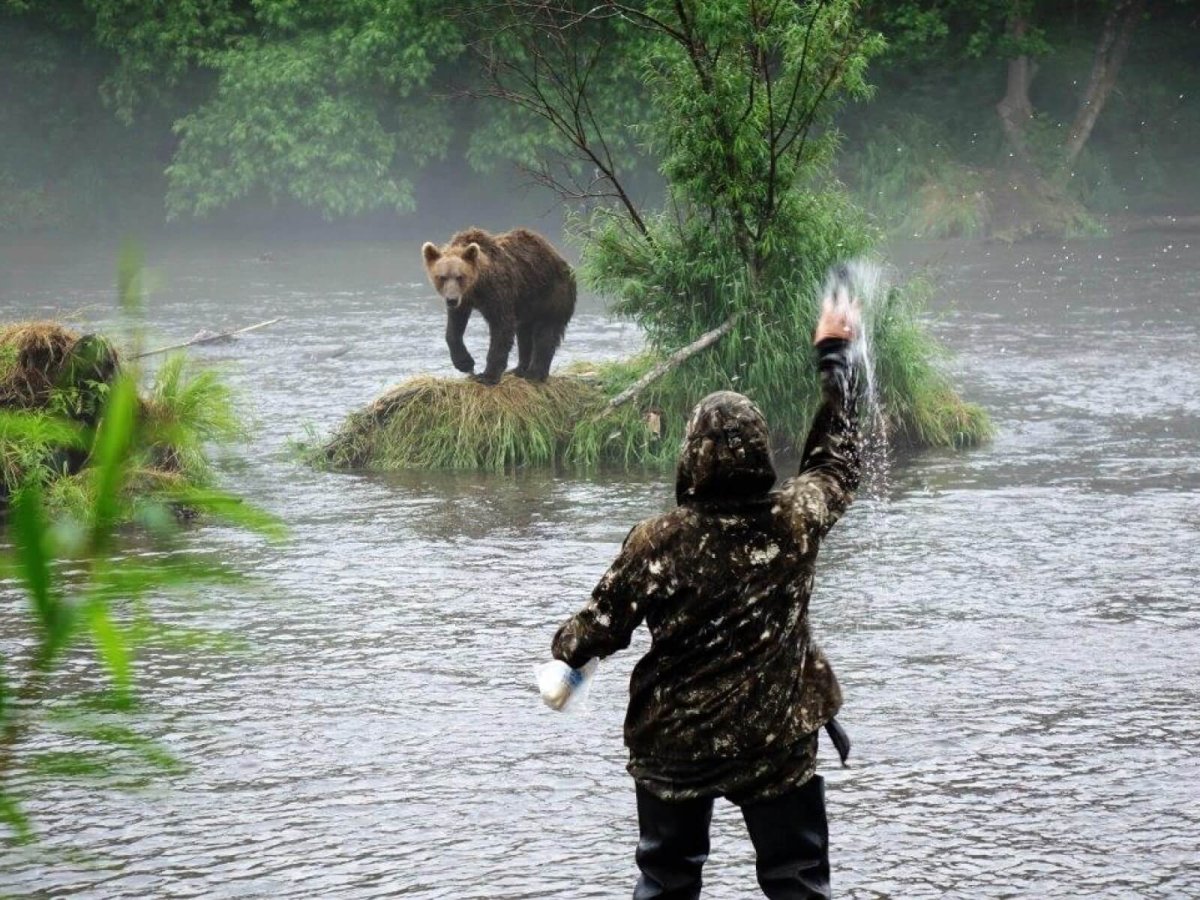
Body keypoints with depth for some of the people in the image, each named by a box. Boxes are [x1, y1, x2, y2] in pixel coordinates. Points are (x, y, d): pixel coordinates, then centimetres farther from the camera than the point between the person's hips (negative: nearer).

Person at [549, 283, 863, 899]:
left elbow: (600, 628, -7)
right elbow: (837, 459, 7)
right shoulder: (794, 522, -13)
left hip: (673, 744, 0)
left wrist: (564, 649, 17)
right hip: (777, 741, 0)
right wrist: (836, 354, 17)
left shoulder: (658, 540, -16)